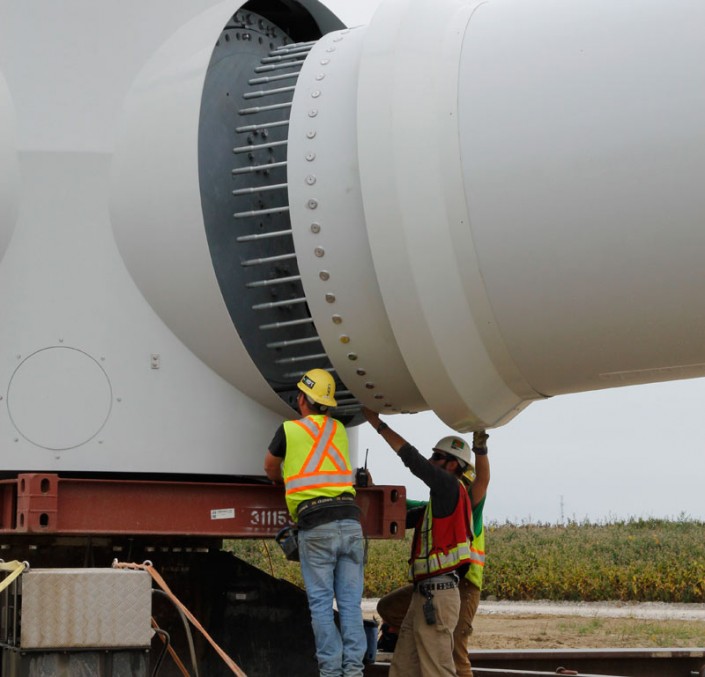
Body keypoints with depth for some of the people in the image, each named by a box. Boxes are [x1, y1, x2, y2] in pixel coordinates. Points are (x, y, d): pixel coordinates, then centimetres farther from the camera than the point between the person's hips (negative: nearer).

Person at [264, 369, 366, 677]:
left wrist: (284, 479, 44)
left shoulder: (289, 430, 5)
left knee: (321, 603, 1)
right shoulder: (339, 430, 16)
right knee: (350, 602, 5)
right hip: (350, 520, 4)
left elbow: (270, 469, 24)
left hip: (315, 526, -4)